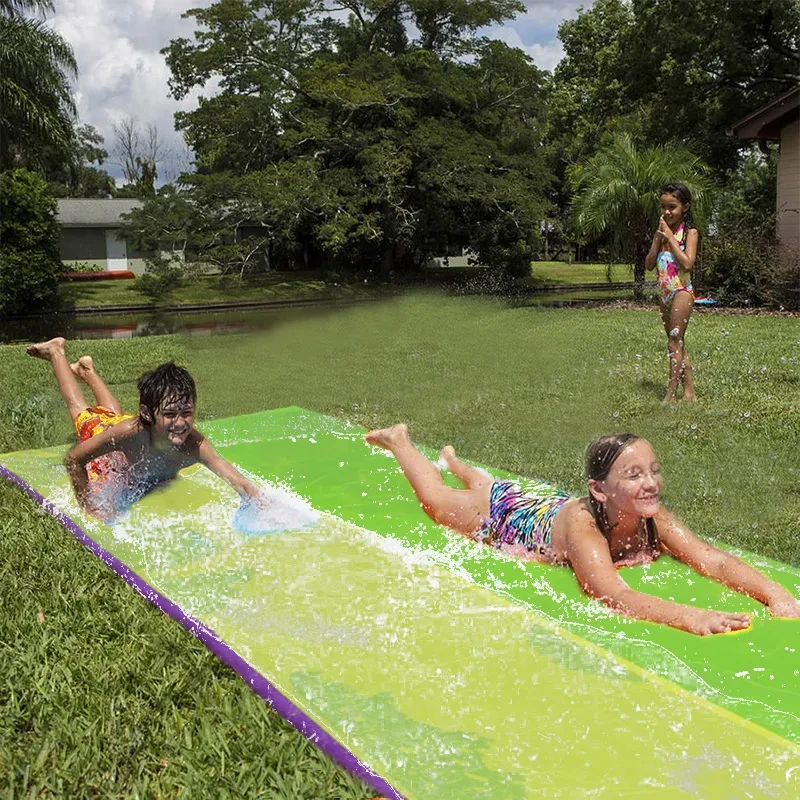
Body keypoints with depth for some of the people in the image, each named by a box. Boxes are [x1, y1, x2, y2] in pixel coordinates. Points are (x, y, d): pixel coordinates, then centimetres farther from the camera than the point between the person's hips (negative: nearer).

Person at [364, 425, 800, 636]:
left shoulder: (653, 520, -35)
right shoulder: (581, 525, -50)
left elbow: (716, 561, -42)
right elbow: (612, 595, -62)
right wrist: (690, 617, -75)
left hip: (550, 500, 5)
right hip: (505, 516, -5)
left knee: (491, 486, 38)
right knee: (438, 501, 24)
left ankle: (454, 460, 68)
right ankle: (399, 440, 48)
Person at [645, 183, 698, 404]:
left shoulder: (689, 232, -6)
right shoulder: (661, 232, 11)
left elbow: (687, 263, -20)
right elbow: (648, 265, 4)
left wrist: (670, 238, -15)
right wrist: (658, 239, -6)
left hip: (681, 291, -7)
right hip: (664, 293, 7)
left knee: (675, 342, -10)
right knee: (678, 343, 11)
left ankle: (671, 394, -10)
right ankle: (689, 390, 18)